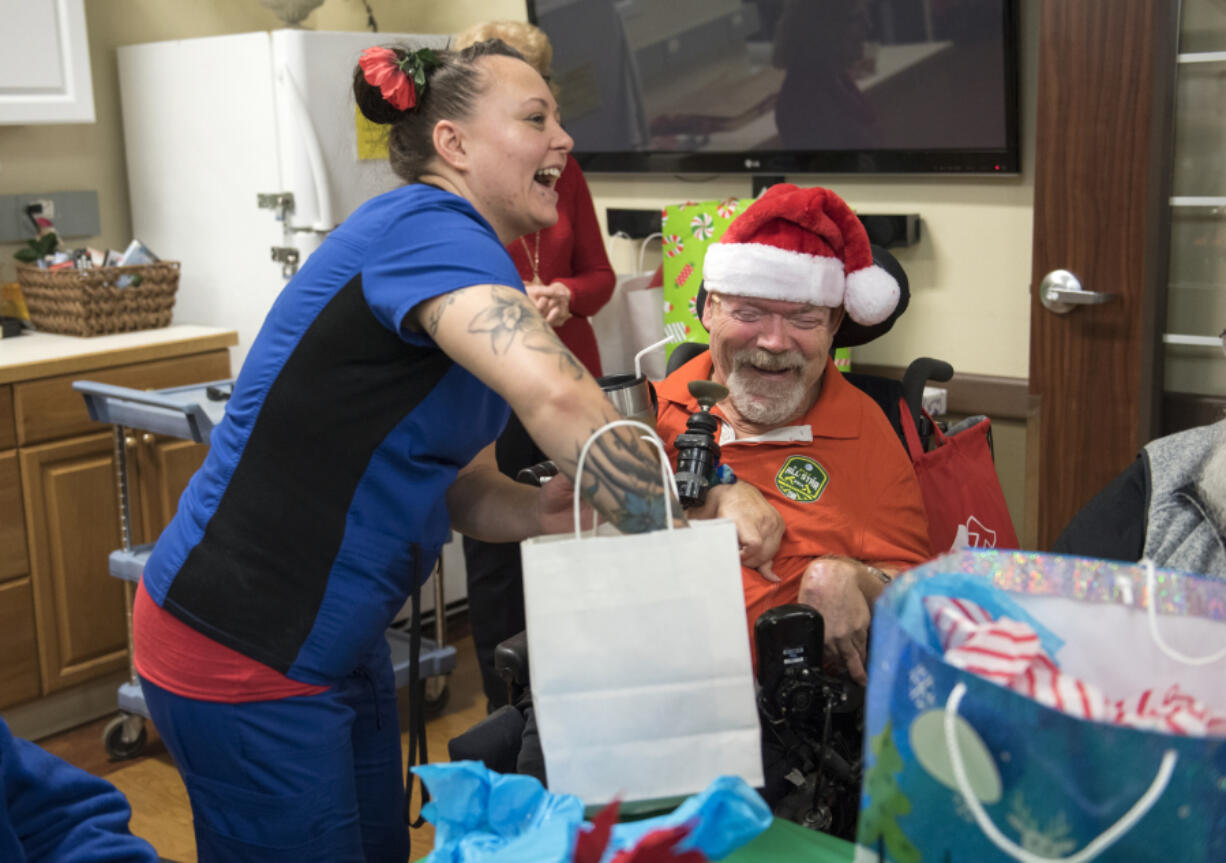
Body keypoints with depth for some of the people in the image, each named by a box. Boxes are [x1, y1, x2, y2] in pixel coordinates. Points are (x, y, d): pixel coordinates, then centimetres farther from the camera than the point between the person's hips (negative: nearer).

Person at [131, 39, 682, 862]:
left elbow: (467, 491, 10)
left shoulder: (464, 266, 10)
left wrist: (547, 507, -11)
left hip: (334, 640, 10)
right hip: (242, 650, -9)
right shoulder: (427, 229, -20)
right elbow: (558, 398, -37)